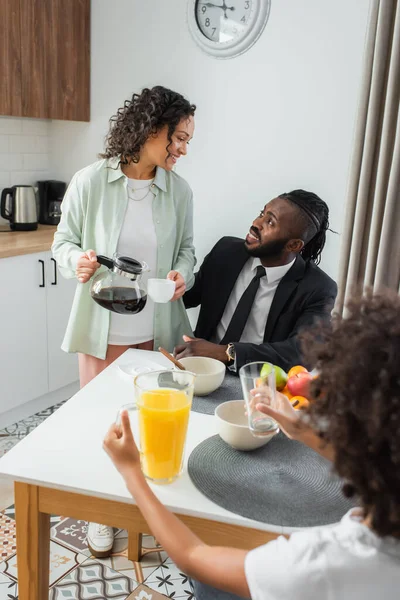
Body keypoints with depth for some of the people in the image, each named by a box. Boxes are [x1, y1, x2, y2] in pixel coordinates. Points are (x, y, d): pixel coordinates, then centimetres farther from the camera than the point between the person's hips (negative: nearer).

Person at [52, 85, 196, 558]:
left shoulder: (179, 191, -2)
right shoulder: (90, 182, -10)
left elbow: (185, 249, 7)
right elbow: (64, 241, -1)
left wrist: (182, 274, -14)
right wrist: (76, 260, -22)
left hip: (156, 330, 2)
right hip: (103, 328, -2)